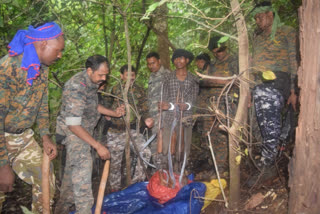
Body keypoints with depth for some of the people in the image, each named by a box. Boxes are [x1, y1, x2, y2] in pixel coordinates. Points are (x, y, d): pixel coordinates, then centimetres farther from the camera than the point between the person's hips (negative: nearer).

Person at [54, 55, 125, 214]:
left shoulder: (92, 82, 2)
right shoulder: (76, 87, -26)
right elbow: (73, 125, -26)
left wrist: (114, 113, 3)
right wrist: (98, 146, -26)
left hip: (83, 130, 9)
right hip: (73, 132, -9)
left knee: (72, 171, 18)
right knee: (82, 171, -11)